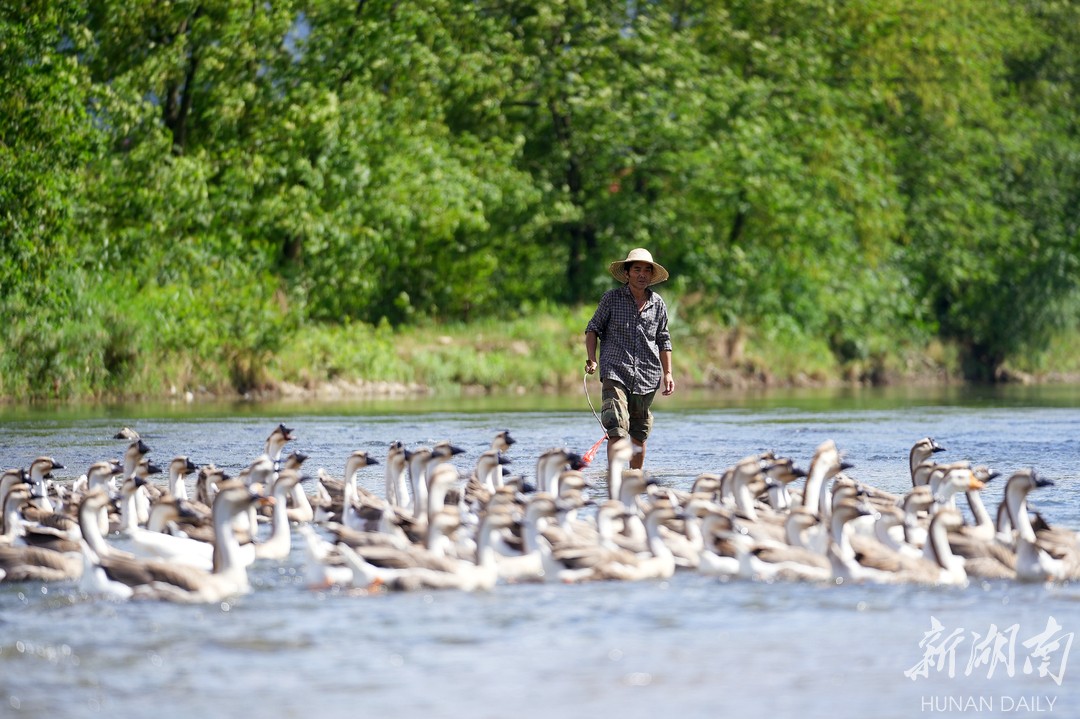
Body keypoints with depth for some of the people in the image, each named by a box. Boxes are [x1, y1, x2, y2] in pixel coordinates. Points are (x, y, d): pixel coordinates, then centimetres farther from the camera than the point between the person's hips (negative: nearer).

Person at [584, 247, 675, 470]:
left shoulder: (658, 304, 12)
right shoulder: (612, 298, 4)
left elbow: (663, 341, 20)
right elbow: (593, 328, 8)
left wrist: (667, 373, 13)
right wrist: (591, 359, -6)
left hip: (647, 377, 4)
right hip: (615, 374, -3)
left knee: (639, 434, 10)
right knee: (616, 429, -18)